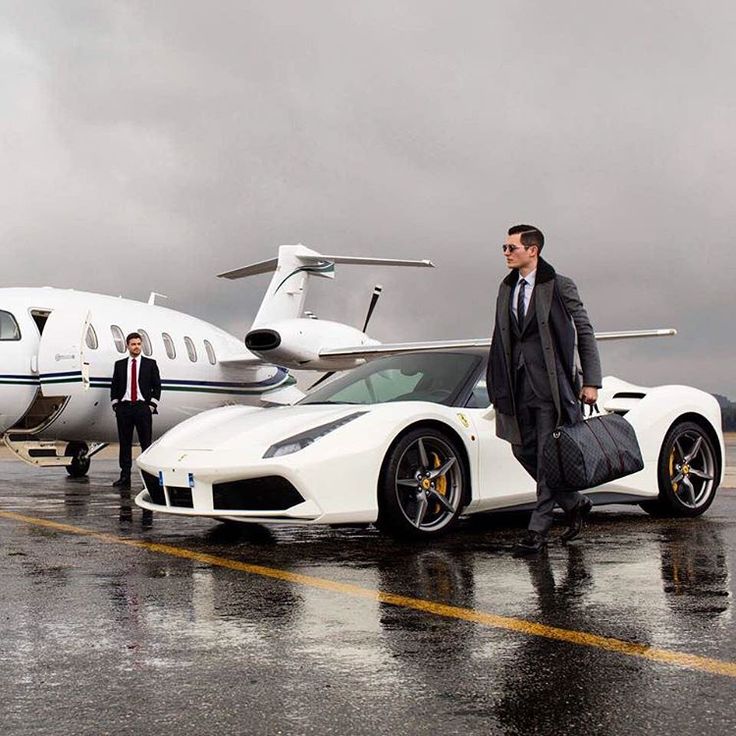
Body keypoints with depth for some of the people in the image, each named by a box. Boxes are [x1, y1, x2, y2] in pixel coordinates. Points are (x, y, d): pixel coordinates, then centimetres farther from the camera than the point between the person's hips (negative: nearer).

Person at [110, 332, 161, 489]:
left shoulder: (150, 364, 6)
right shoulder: (120, 364, 12)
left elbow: (157, 386, 4)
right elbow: (114, 386, 13)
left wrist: (152, 405, -4)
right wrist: (115, 405, 4)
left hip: (143, 407, -2)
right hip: (123, 407, 2)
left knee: (146, 442, -3)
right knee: (124, 443, 3)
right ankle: (125, 477, 6)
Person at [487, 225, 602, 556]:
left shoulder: (559, 286, -4)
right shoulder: (506, 288, 14)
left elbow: (585, 332, -2)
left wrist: (590, 381, -6)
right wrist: (498, 385, 13)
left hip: (550, 384, -7)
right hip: (519, 386, 7)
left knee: (547, 456, -3)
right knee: (523, 451, 9)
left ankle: (537, 531, 3)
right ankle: (575, 504, 27)